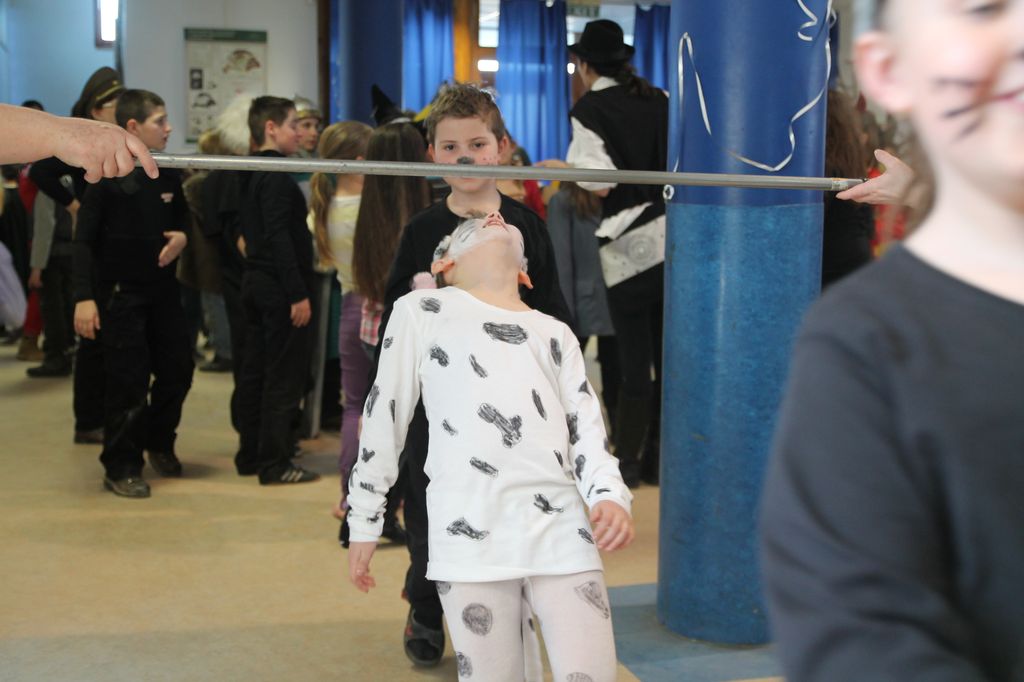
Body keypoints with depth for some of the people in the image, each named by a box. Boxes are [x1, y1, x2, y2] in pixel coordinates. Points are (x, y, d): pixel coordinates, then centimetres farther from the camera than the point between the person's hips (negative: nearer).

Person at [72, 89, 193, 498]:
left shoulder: (168, 174, 5)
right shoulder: (108, 175, -12)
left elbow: (183, 219, 19)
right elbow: (84, 240, -13)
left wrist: (182, 237, -5)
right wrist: (84, 297, -20)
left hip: (164, 288, 6)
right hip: (120, 293, -6)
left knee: (177, 370, 9)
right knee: (129, 382, -3)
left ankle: (158, 442, 33)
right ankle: (121, 468, 12)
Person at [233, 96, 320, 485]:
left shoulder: (252, 174, 14)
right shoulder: (277, 176, -16)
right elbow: (280, 237, -22)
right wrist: (298, 293, -23)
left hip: (255, 280, 10)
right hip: (278, 285, -10)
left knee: (255, 371, 14)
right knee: (285, 376, -4)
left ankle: (249, 455, 21)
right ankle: (274, 464, 0)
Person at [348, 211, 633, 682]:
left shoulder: (556, 333, 24)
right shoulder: (421, 311, 13)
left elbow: (586, 429, 13)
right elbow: (384, 417, 14)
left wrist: (610, 495, -5)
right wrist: (364, 519, 13)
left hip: (562, 531, 3)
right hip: (469, 535, -3)